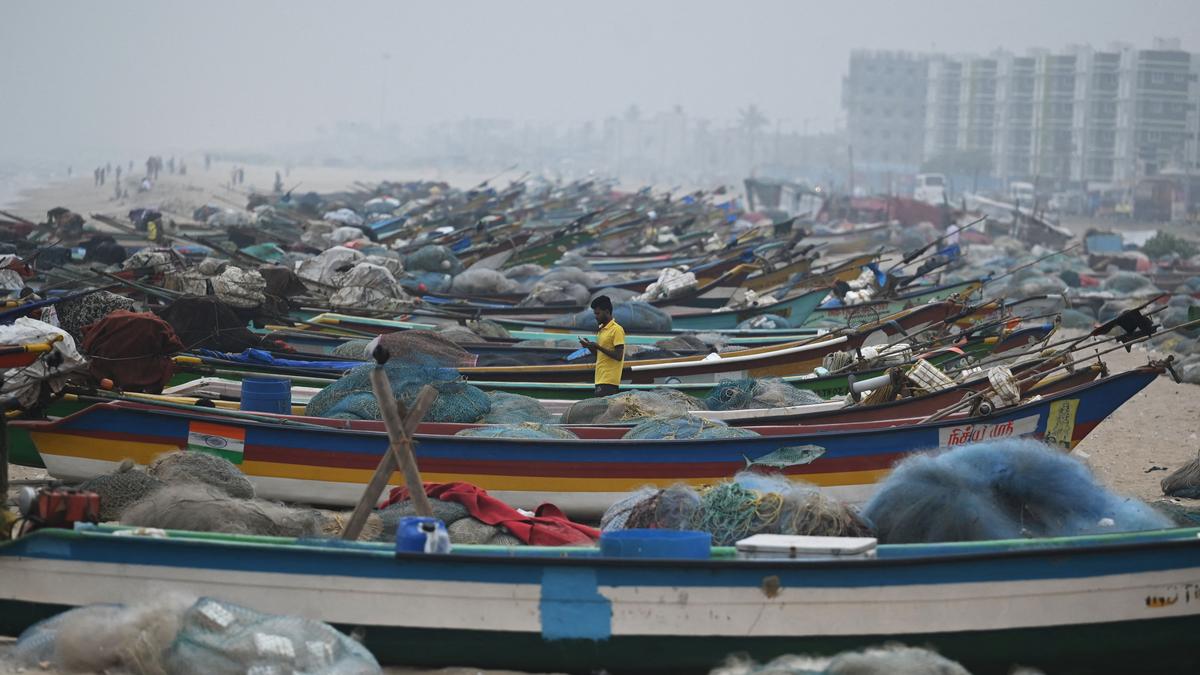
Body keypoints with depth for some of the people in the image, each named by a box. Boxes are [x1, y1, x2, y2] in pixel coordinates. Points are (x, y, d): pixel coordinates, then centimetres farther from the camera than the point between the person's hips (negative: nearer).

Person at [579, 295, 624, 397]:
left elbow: (618, 356, -16)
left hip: (609, 381, -9)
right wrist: (589, 346, 5)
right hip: (600, 380, 9)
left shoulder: (616, 330, -10)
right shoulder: (601, 330, 18)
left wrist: (598, 347, -17)